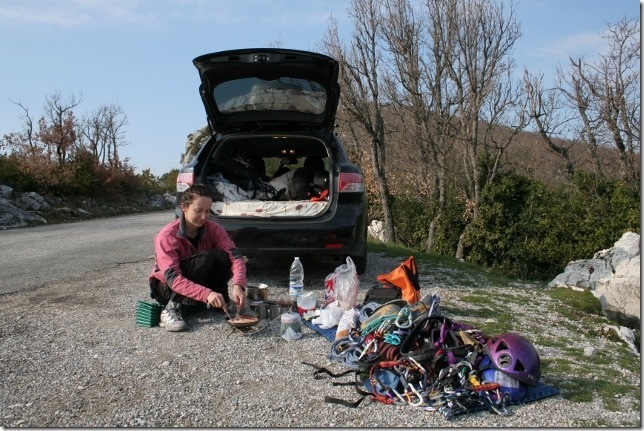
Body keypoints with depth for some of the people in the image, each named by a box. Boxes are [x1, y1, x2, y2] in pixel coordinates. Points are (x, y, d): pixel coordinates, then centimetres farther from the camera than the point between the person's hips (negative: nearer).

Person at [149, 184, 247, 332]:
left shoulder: (213, 228, -13)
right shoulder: (167, 236, -27)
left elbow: (235, 255, -23)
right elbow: (173, 278, -36)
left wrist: (238, 285, -43)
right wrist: (206, 294, -50)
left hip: (200, 282, 4)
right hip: (167, 287, -4)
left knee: (222, 256, -24)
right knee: (206, 258, -31)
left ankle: (221, 301, -8)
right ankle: (172, 309, -25)